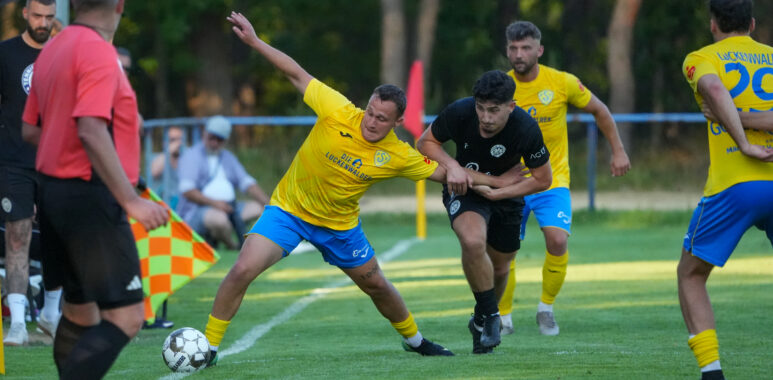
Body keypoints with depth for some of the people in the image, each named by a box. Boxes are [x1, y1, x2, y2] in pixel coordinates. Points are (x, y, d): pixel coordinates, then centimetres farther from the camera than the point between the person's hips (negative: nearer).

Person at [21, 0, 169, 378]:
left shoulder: (52, 50, 12)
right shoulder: (98, 52, -15)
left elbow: (30, 129, 19)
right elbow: (92, 131, -25)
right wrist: (131, 201, -27)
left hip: (54, 190, 10)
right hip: (90, 195, -10)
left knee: (79, 310, 17)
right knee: (125, 318, -11)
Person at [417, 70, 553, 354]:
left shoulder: (526, 130, -29)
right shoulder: (459, 113, -28)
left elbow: (542, 179, -14)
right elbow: (425, 142, -9)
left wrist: (496, 192, -22)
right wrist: (452, 166, -27)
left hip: (505, 194, 1)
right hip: (464, 188, -1)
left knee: (499, 268, 12)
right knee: (473, 241, -31)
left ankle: (482, 320, 43)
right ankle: (490, 315, -12)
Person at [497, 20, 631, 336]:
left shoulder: (562, 83, -8)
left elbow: (599, 111, 8)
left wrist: (618, 151, 7)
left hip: (552, 179, -1)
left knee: (558, 239, -21)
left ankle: (546, 308, 2)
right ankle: (504, 318, 15)